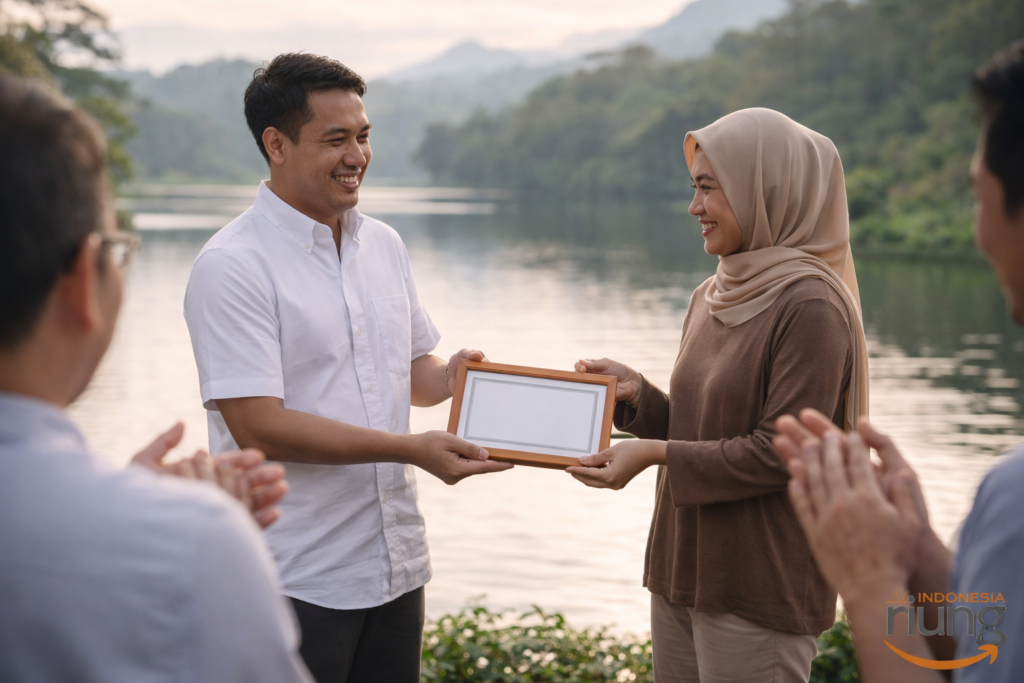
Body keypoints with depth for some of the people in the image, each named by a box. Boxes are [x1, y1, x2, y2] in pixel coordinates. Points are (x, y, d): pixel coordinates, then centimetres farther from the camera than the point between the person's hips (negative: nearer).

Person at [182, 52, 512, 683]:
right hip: (295, 581, -6)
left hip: (396, 562, 7)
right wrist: (413, 450, -21)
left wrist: (453, 376, -4)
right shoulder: (232, 267, -14)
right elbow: (257, 425, -20)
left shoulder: (384, 245, 10)